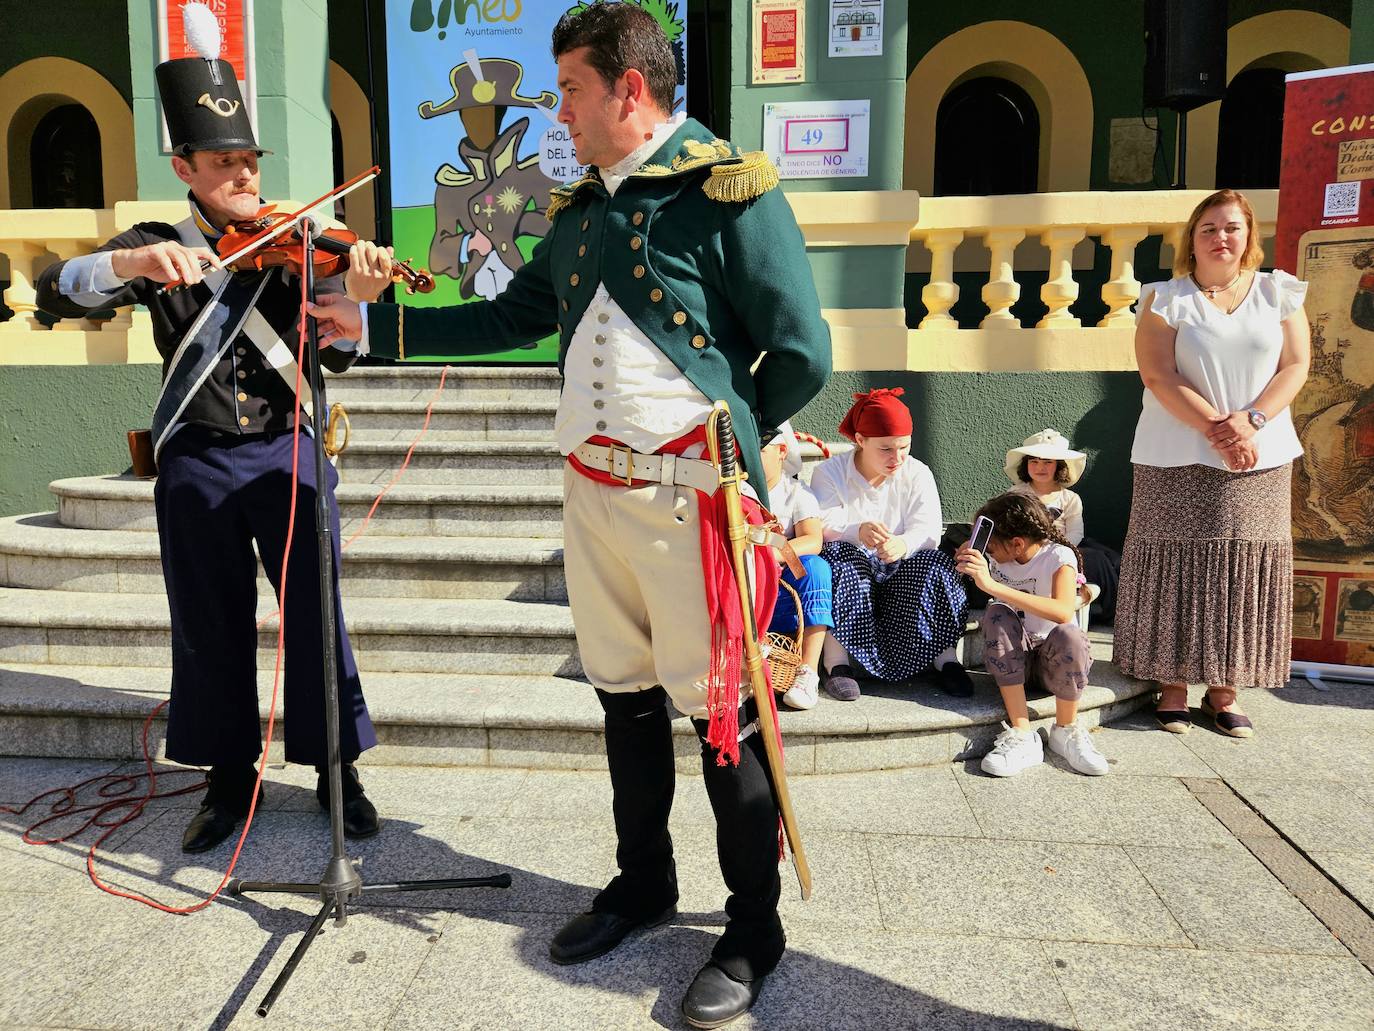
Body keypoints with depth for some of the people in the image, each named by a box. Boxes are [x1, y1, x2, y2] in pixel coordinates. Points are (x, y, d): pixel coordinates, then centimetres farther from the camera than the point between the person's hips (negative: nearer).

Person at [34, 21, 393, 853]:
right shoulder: (156, 248, 6)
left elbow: (330, 360, -2)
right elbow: (56, 295, -7)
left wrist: (354, 300, -22)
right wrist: (128, 262, -25)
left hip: (287, 453, -1)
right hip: (196, 464, 1)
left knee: (315, 618, 2)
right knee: (211, 629, 10)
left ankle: (338, 770, 19)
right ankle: (231, 777, 27)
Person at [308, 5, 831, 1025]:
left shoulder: (728, 191, -7)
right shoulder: (584, 206, 16)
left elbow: (803, 354, -11)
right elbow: (513, 316, 22)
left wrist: (717, 439, -1)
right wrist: (374, 323, 20)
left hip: (685, 495, -7)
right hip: (590, 490, 7)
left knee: (719, 710, 1)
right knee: (625, 695, 16)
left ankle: (754, 929, 20)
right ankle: (643, 881, 36)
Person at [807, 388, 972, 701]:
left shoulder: (917, 474, 2)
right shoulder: (829, 472, -3)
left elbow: (928, 530, -13)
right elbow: (821, 526, -19)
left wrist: (903, 544, -38)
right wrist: (857, 531, -43)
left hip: (900, 569, 2)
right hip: (848, 572, -1)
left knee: (933, 561, -28)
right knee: (838, 554, -34)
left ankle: (943, 657, -22)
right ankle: (836, 661, -37)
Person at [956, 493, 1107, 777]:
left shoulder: (1059, 557, -15)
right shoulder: (996, 558, 0)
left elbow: (1064, 612, -34)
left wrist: (992, 585, -40)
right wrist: (966, 566, -10)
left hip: (1052, 662, -4)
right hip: (1012, 661, 4)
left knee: (1067, 636, -36)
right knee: (997, 614, -27)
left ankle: (1065, 730, -9)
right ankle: (1022, 735, -27)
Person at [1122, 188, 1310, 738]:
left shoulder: (1279, 293, 10)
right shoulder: (1166, 299, 1)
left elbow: (1295, 366, 3)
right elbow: (1158, 376, -9)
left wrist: (1251, 420, -13)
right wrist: (1215, 428, -17)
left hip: (1260, 460, 3)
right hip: (1178, 460, -3)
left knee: (1242, 572, 4)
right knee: (1179, 568, -2)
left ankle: (1223, 688, 13)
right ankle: (1173, 682, 6)